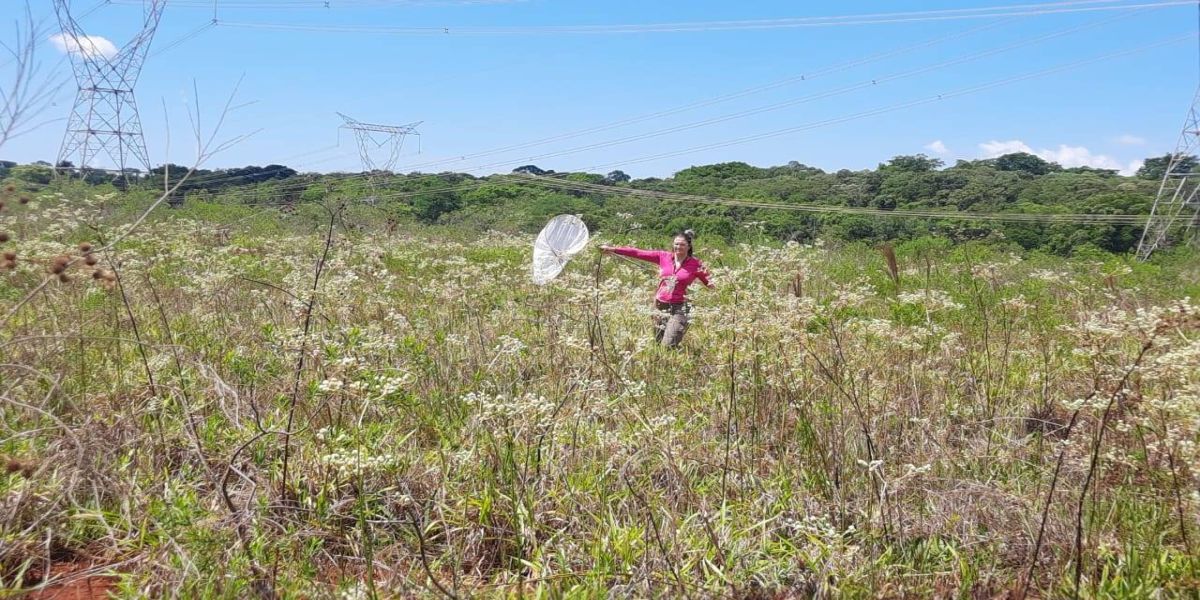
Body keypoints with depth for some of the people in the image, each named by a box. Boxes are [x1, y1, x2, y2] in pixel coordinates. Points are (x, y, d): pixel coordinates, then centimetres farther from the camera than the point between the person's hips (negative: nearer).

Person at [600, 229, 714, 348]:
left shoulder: (696, 264, -3)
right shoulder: (664, 256, 3)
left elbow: (710, 283, 5)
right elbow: (638, 253, 2)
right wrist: (613, 249, 0)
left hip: (678, 309, -4)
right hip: (660, 306, 4)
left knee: (668, 347, -14)